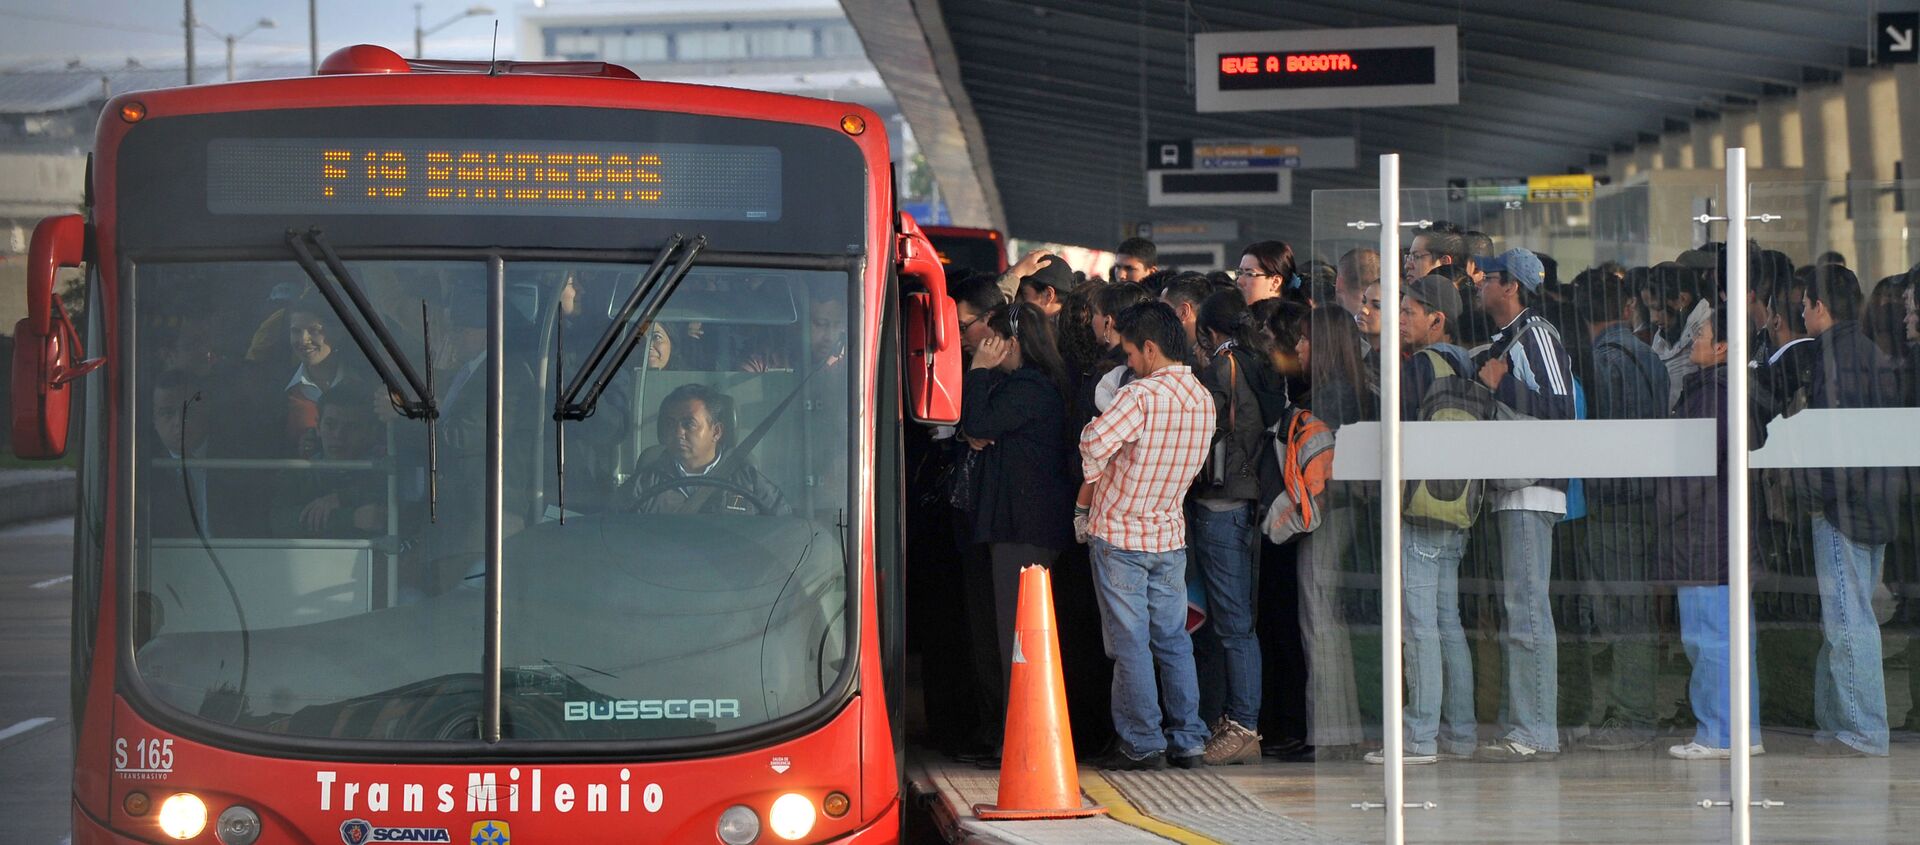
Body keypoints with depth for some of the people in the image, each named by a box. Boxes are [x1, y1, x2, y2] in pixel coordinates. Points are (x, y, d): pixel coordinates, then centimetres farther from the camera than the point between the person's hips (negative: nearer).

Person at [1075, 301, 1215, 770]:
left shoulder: (1141, 396, -21)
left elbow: (1094, 444, -29)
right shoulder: (1204, 400, 4)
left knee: (1130, 643, 0)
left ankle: (1142, 743, 1)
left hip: (1120, 534, -6)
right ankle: (1188, 740, 12)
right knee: (1173, 639, 12)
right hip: (1170, 534, 6)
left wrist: (1083, 505, -9)